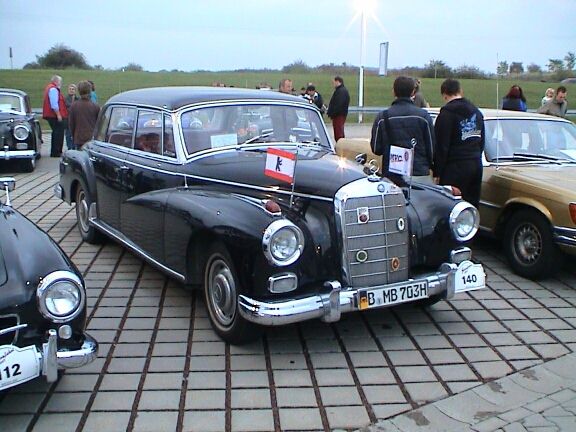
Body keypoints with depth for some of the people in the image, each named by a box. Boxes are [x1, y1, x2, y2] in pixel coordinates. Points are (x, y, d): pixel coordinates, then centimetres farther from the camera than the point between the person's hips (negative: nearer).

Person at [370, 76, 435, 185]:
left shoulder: (382, 117, -1)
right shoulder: (423, 115, -1)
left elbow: (376, 149, 3)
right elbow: (431, 147, 4)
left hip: (391, 176, 0)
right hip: (420, 174, 0)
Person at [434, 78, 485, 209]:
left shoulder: (447, 112, -10)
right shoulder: (476, 111, 16)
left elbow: (441, 145, -12)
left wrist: (437, 172, -9)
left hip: (455, 168, -8)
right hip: (476, 165, 8)